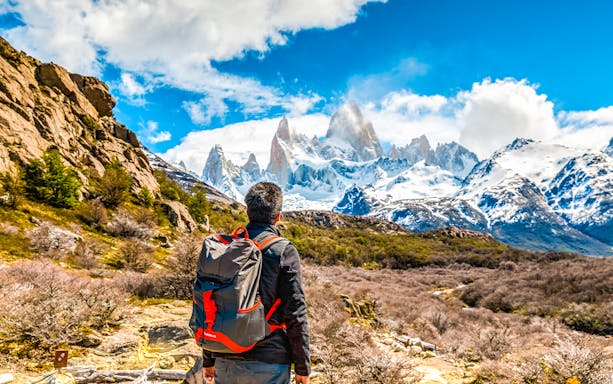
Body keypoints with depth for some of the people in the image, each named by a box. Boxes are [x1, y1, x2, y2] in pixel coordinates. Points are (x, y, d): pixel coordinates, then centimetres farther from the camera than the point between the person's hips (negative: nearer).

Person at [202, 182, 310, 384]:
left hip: (226, 362, 4)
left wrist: (208, 359, 17)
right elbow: (295, 315, -12)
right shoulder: (284, 252, -11)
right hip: (269, 364, -4)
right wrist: (302, 367, -1)